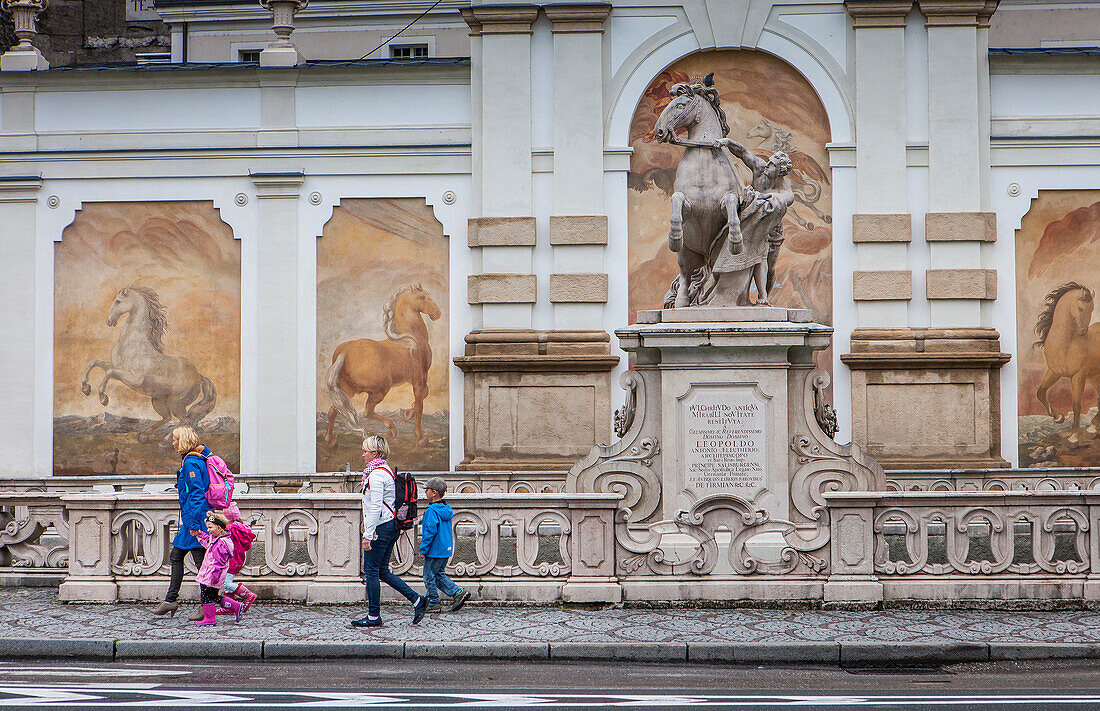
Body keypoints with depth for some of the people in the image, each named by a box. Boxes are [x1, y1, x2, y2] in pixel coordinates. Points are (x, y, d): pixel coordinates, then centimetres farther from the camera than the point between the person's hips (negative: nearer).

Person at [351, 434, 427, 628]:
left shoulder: (376, 474, -15)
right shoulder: (387, 471, 16)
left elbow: (375, 507, -21)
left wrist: (368, 535, -22)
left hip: (381, 527, -10)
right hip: (391, 525, 10)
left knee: (371, 570, -1)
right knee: (382, 571, 12)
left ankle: (374, 616, 3)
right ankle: (417, 600, 7)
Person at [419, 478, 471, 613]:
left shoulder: (431, 511, -19)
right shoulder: (446, 509, 9)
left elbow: (430, 532, -23)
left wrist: (423, 549, -15)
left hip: (435, 551, -9)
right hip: (446, 550, 9)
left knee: (429, 576, 4)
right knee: (439, 575, 19)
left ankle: (434, 603, 9)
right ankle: (458, 593, 9)